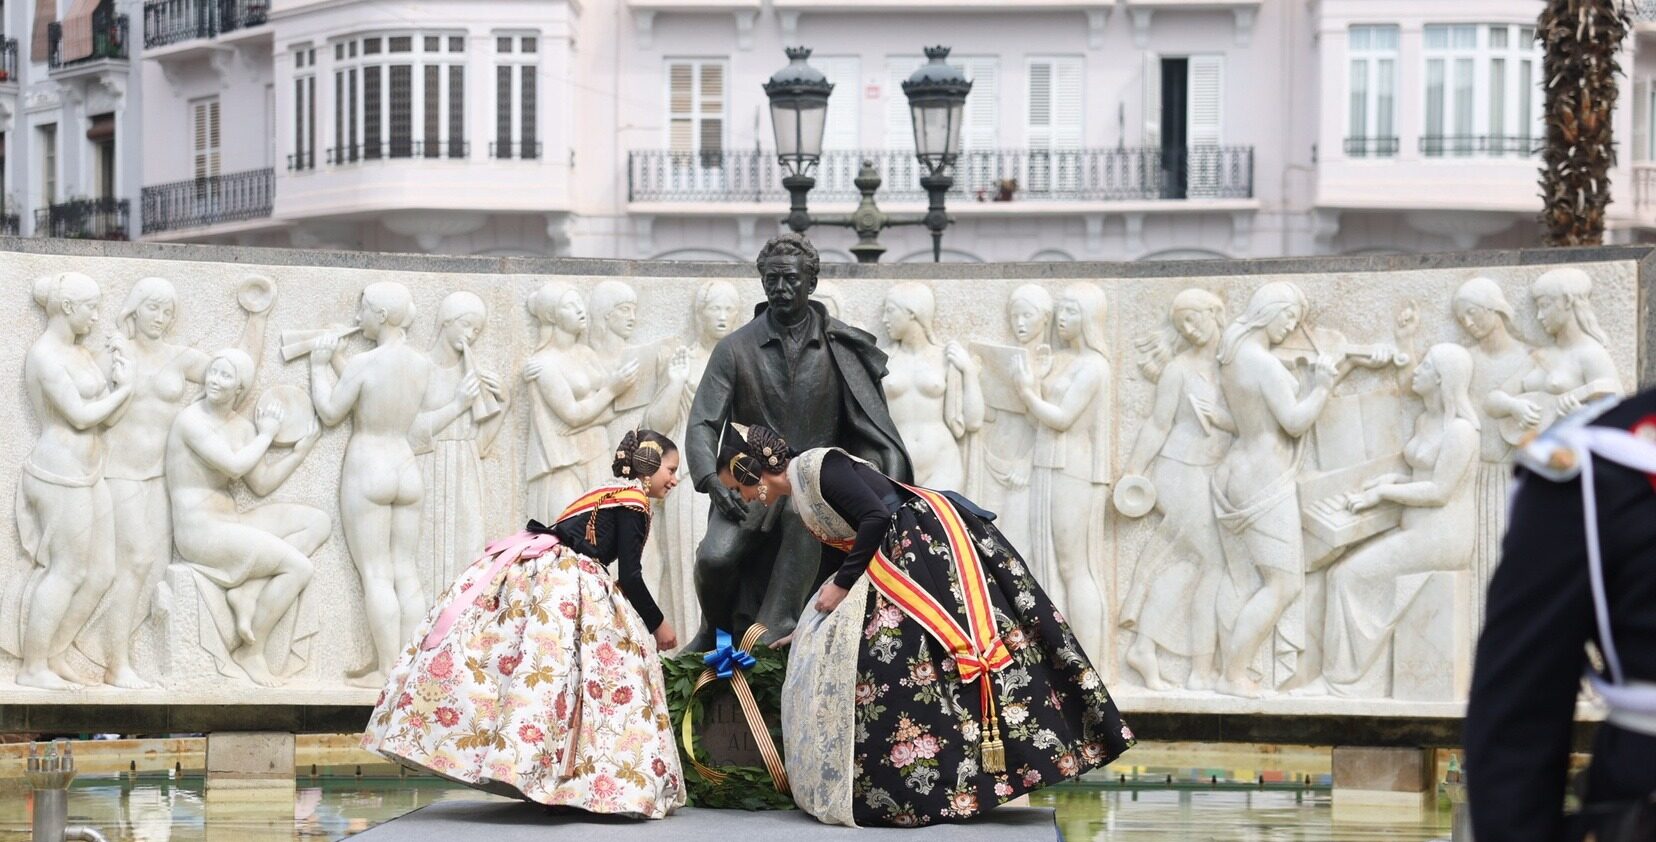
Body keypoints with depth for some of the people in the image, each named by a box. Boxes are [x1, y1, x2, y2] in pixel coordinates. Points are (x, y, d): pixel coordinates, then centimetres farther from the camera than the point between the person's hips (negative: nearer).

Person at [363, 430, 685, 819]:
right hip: (563, 584, -9)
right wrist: (657, 625, 5)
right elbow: (630, 577, -7)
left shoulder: (607, 495, 27)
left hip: (526, 571, 9)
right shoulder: (633, 500, -1)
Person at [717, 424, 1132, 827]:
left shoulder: (818, 467, -11)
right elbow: (836, 561, 28)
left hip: (928, 538, -10)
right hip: (900, 563, 10)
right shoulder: (802, 500, 18)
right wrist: (809, 628, 35)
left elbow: (875, 518, -19)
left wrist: (842, 585, -12)